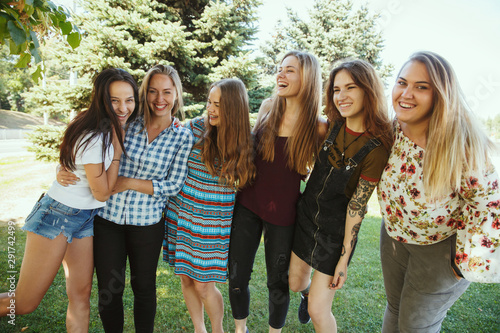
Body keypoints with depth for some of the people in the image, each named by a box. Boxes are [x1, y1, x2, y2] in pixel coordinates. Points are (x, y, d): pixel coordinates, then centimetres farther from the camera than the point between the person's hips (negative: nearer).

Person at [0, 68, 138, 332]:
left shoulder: (117, 128, 1)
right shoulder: (93, 138, -24)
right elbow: (102, 193, -15)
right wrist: (117, 149, -19)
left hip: (87, 219, 8)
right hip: (58, 214, -7)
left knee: (80, 295, 10)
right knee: (24, 303, 2)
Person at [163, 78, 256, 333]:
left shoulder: (246, 141, -6)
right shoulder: (195, 128, -6)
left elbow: (244, 181, 4)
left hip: (213, 223, -2)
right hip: (182, 214, 2)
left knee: (204, 285, 4)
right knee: (186, 278, 15)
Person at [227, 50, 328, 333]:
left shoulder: (317, 127, -12)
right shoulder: (268, 108, -1)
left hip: (283, 212, -3)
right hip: (248, 203, 3)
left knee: (278, 281, 14)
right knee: (237, 277, 12)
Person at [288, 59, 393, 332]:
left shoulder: (376, 147, -22)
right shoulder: (332, 127, -6)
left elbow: (357, 206, -18)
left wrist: (344, 260, -12)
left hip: (336, 232, -5)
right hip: (306, 215, 6)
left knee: (317, 310, 3)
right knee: (295, 283, 25)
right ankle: (308, 292, 59)